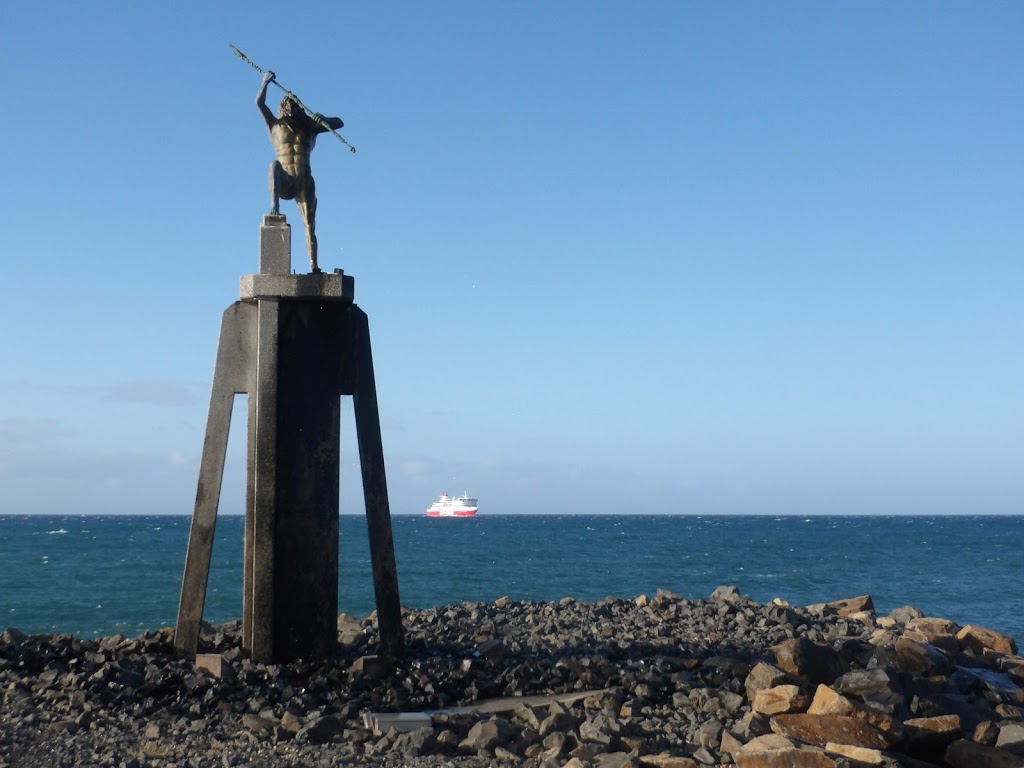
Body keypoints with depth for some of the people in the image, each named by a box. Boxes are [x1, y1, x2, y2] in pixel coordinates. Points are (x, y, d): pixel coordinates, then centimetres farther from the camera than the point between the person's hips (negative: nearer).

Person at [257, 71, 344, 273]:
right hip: (284, 184, -1)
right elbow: (259, 102, 1)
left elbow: (339, 123, 7)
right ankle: (274, 205, -45)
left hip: (305, 183, 1)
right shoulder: (276, 126, 11)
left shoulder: (309, 127, 12)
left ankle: (314, 265, -13)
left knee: (309, 224, -7)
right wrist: (265, 82, -9)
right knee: (275, 164, -33)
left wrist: (324, 120, -12)